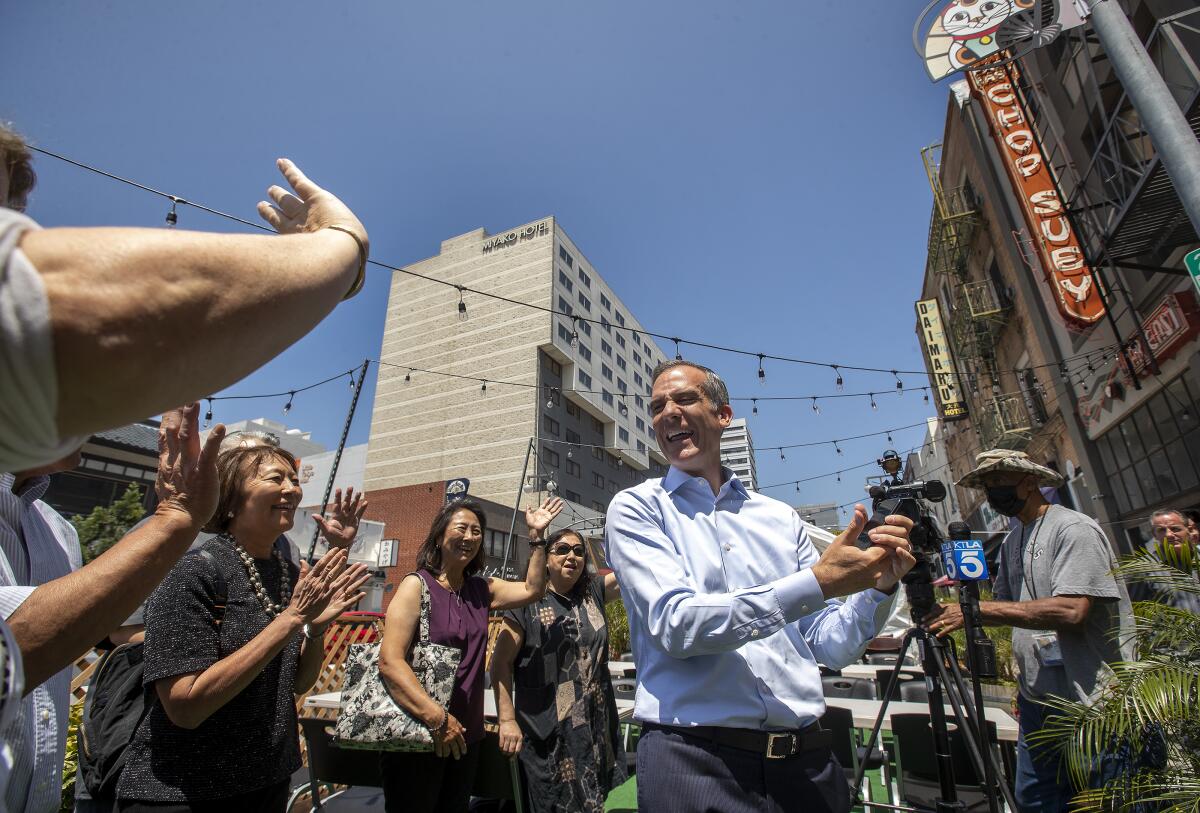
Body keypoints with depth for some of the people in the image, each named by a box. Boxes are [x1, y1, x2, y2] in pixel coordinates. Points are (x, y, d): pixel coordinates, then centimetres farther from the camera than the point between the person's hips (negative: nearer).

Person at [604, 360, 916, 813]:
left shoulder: (781, 518, 5)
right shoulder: (636, 509, -5)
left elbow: (831, 645, 8)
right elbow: (675, 624, -18)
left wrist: (877, 588, -11)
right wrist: (818, 582, -21)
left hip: (806, 759, 4)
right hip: (694, 760, -3)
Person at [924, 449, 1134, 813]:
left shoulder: (1074, 529, -13)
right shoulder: (1011, 541, 11)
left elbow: (1071, 611, -25)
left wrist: (976, 609, -28)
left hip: (1091, 701, -7)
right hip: (1036, 700, 8)